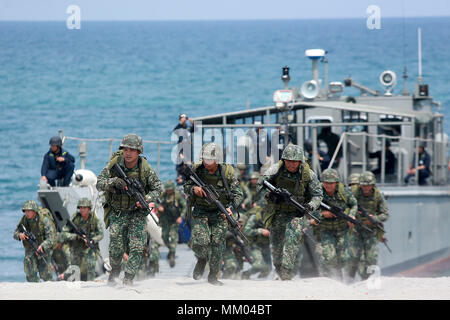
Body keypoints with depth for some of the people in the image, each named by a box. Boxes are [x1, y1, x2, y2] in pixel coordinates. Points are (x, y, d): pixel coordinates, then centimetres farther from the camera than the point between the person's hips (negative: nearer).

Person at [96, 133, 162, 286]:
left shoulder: (145, 168, -13)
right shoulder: (114, 163, -12)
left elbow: (158, 188, -3)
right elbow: (99, 183, -12)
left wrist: (146, 200, -21)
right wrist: (114, 181, -32)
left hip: (137, 212, 0)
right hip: (117, 213, 0)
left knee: (137, 248, -10)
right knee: (116, 247, -1)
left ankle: (128, 279, -1)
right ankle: (114, 271, 27)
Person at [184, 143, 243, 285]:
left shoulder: (227, 172, -10)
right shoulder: (197, 169, -7)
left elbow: (237, 194, -5)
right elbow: (186, 187, 4)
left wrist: (230, 207, -22)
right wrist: (193, 189, -19)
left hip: (220, 214, 0)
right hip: (200, 212, 0)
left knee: (217, 244, -4)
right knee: (199, 242, -18)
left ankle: (213, 276, 15)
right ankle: (202, 259, 17)